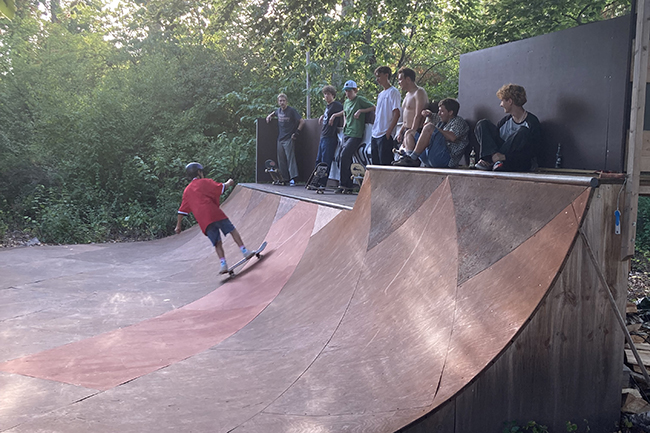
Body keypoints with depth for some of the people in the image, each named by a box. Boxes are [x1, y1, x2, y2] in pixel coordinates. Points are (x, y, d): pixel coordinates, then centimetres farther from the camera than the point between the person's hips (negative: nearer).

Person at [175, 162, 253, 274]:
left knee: (217, 243, 3)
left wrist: (178, 226, 26)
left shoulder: (187, 191, 24)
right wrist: (228, 183, 28)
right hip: (214, 213, -3)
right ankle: (244, 251, -6)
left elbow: (182, 211, 22)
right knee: (232, 230, 3)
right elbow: (221, 187, 7)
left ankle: (223, 264, -12)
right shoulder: (204, 182, 13)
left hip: (203, 221, 4)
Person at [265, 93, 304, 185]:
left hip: (288, 139, -7)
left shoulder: (291, 110, -7)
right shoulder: (278, 110, 11)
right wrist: (270, 116, 16)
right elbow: (274, 112, 38)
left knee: (290, 158, -12)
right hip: (280, 139, 7)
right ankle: (284, 179, 14)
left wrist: (296, 133, -11)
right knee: (281, 160, 7)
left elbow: (302, 122, -7)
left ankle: (293, 178, -16)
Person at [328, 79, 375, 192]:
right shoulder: (346, 102, 19)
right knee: (347, 158, 4)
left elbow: (374, 108, -6)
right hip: (346, 133, 8)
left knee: (344, 155, -19)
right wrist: (335, 115, 28)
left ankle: (343, 184, -13)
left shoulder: (360, 100, -4)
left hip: (356, 134, -8)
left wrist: (361, 111, -15)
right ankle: (349, 185, 9)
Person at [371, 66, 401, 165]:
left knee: (385, 164, -10)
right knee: (375, 164, 9)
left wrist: (389, 131, -19)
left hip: (385, 135, -9)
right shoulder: (380, 94, 21)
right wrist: (374, 129, 14)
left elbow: (397, 113, -13)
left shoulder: (393, 92, -4)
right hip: (375, 135, 9)